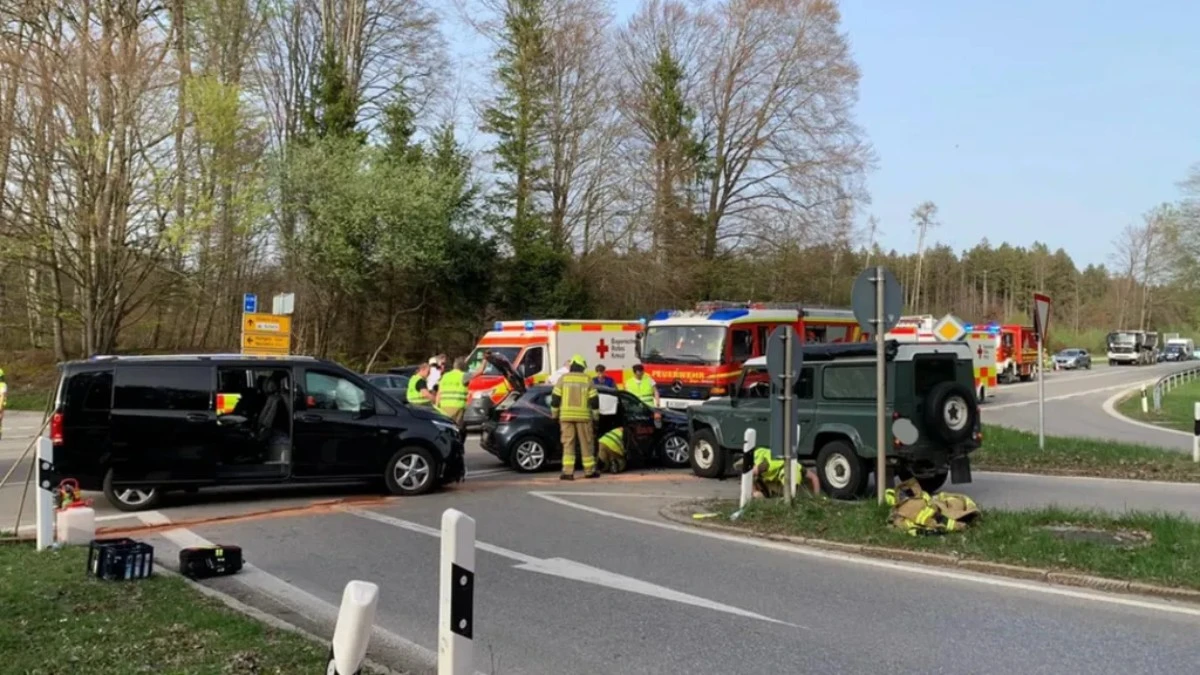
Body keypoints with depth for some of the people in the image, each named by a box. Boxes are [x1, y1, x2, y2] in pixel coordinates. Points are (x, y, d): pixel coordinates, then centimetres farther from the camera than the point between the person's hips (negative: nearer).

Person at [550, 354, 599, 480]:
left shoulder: (563, 378, 2)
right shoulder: (587, 379, 1)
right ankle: (589, 471, 17)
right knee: (586, 443, 9)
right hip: (583, 416, 0)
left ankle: (568, 471, -6)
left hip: (566, 415, 0)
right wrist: (595, 415, 10)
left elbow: (555, 397, 0)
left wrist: (554, 414, 9)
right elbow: (594, 399, 1)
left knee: (568, 444, 1)